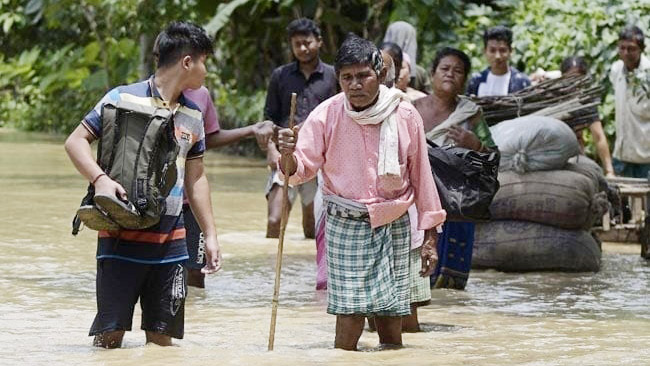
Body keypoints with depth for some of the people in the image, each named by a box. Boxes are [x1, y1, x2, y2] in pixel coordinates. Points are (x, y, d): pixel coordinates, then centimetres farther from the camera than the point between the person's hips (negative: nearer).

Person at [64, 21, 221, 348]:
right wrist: (100, 179, -24)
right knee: (110, 335, -5)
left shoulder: (193, 116, 13)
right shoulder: (124, 98, -5)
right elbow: (76, 141, -6)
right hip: (122, 237, -5)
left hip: (171, 241, 5)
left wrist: (210, 235, 16)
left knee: (162, 336, 6)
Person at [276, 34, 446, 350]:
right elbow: (302, 169, -6)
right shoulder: (327, 115, -7)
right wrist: (288, 155, -30)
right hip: (346, 226, -2)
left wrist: (430, 235, 8)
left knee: (391, 316, 1)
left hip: (394, 226, 2)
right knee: (351, 313, -12)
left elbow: (421, 176, 6)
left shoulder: (405, 116, -2)